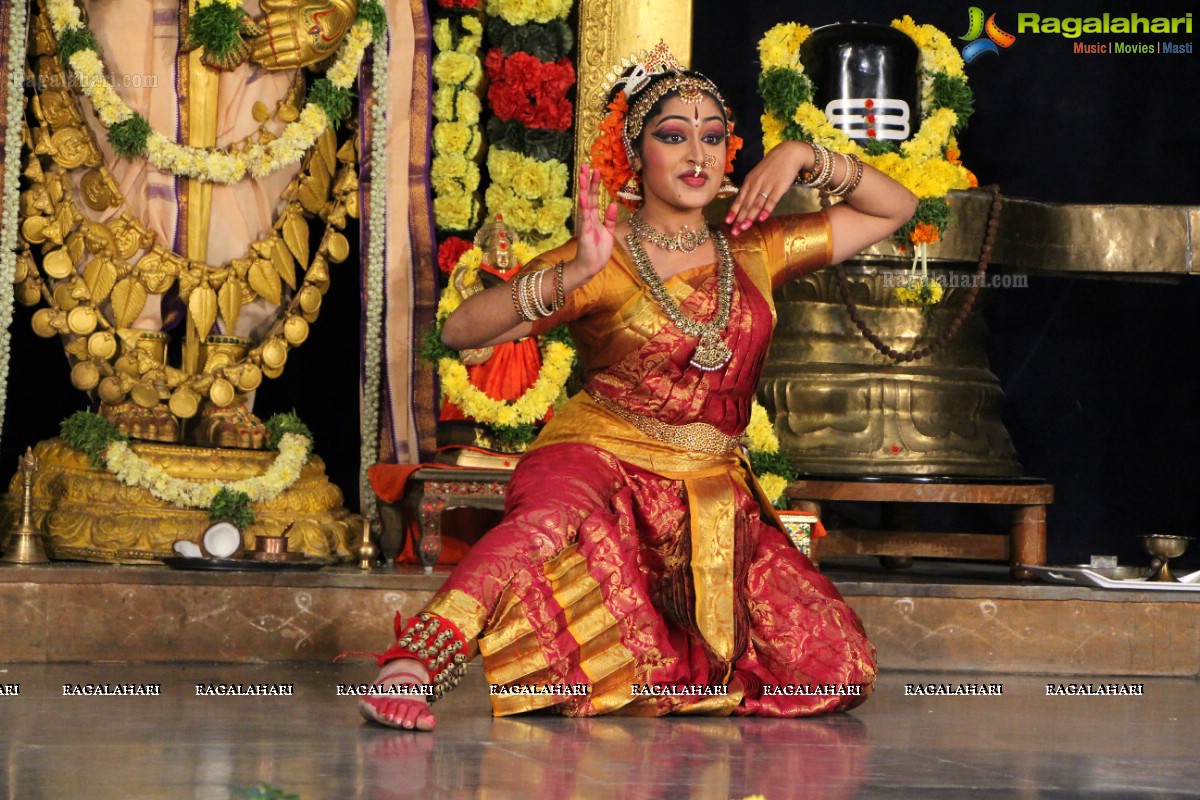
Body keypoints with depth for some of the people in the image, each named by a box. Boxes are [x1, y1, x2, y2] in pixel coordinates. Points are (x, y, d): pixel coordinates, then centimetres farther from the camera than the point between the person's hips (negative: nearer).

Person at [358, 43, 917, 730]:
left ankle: (662, 666, 9)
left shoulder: (755, 251, 12)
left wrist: (806, 156, 2)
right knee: (558, 518, -43)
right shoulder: (603, 262, -1)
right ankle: (408, 671, -49)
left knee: (839, 672, -11)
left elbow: (897, 209, 19)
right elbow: (460, 331, -12)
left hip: (716, 498, 5)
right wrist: (573, 274, -26)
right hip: (602, 461, -5)